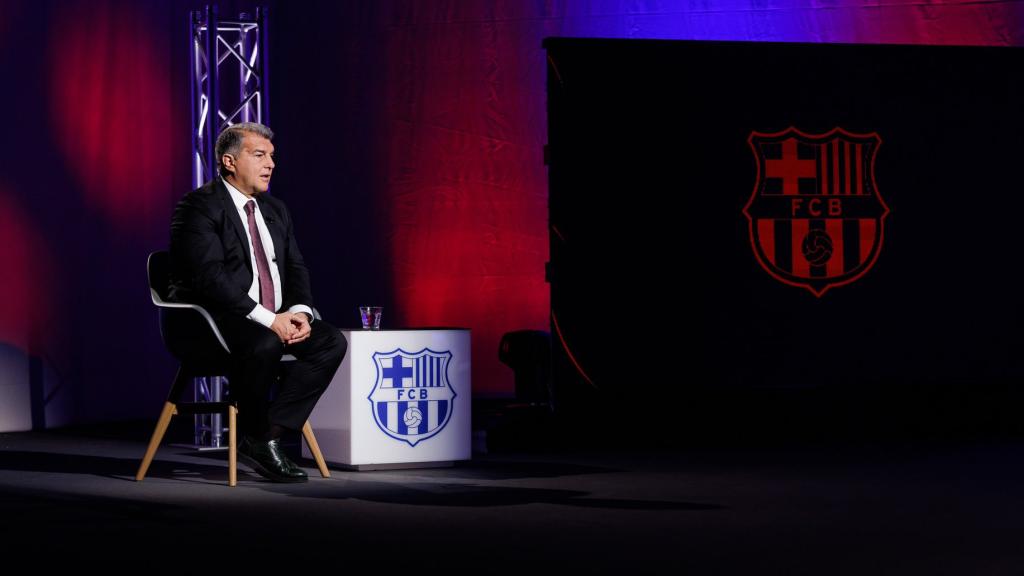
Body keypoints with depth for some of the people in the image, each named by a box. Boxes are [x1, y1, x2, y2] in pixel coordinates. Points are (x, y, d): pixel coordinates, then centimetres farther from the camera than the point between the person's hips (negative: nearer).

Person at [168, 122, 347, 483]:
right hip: (216, 323, -8)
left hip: (274, 320, 8)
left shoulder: (275, 210, 18)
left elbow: (295, 268, 14)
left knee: (331, 342, -14)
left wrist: (299, 312, -9)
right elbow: (211, 276, -20)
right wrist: (268, 320, -25)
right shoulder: (199, 207, -9)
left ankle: (270, 435, -13)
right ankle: (257, 440, -16)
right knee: (264, 344, -37)